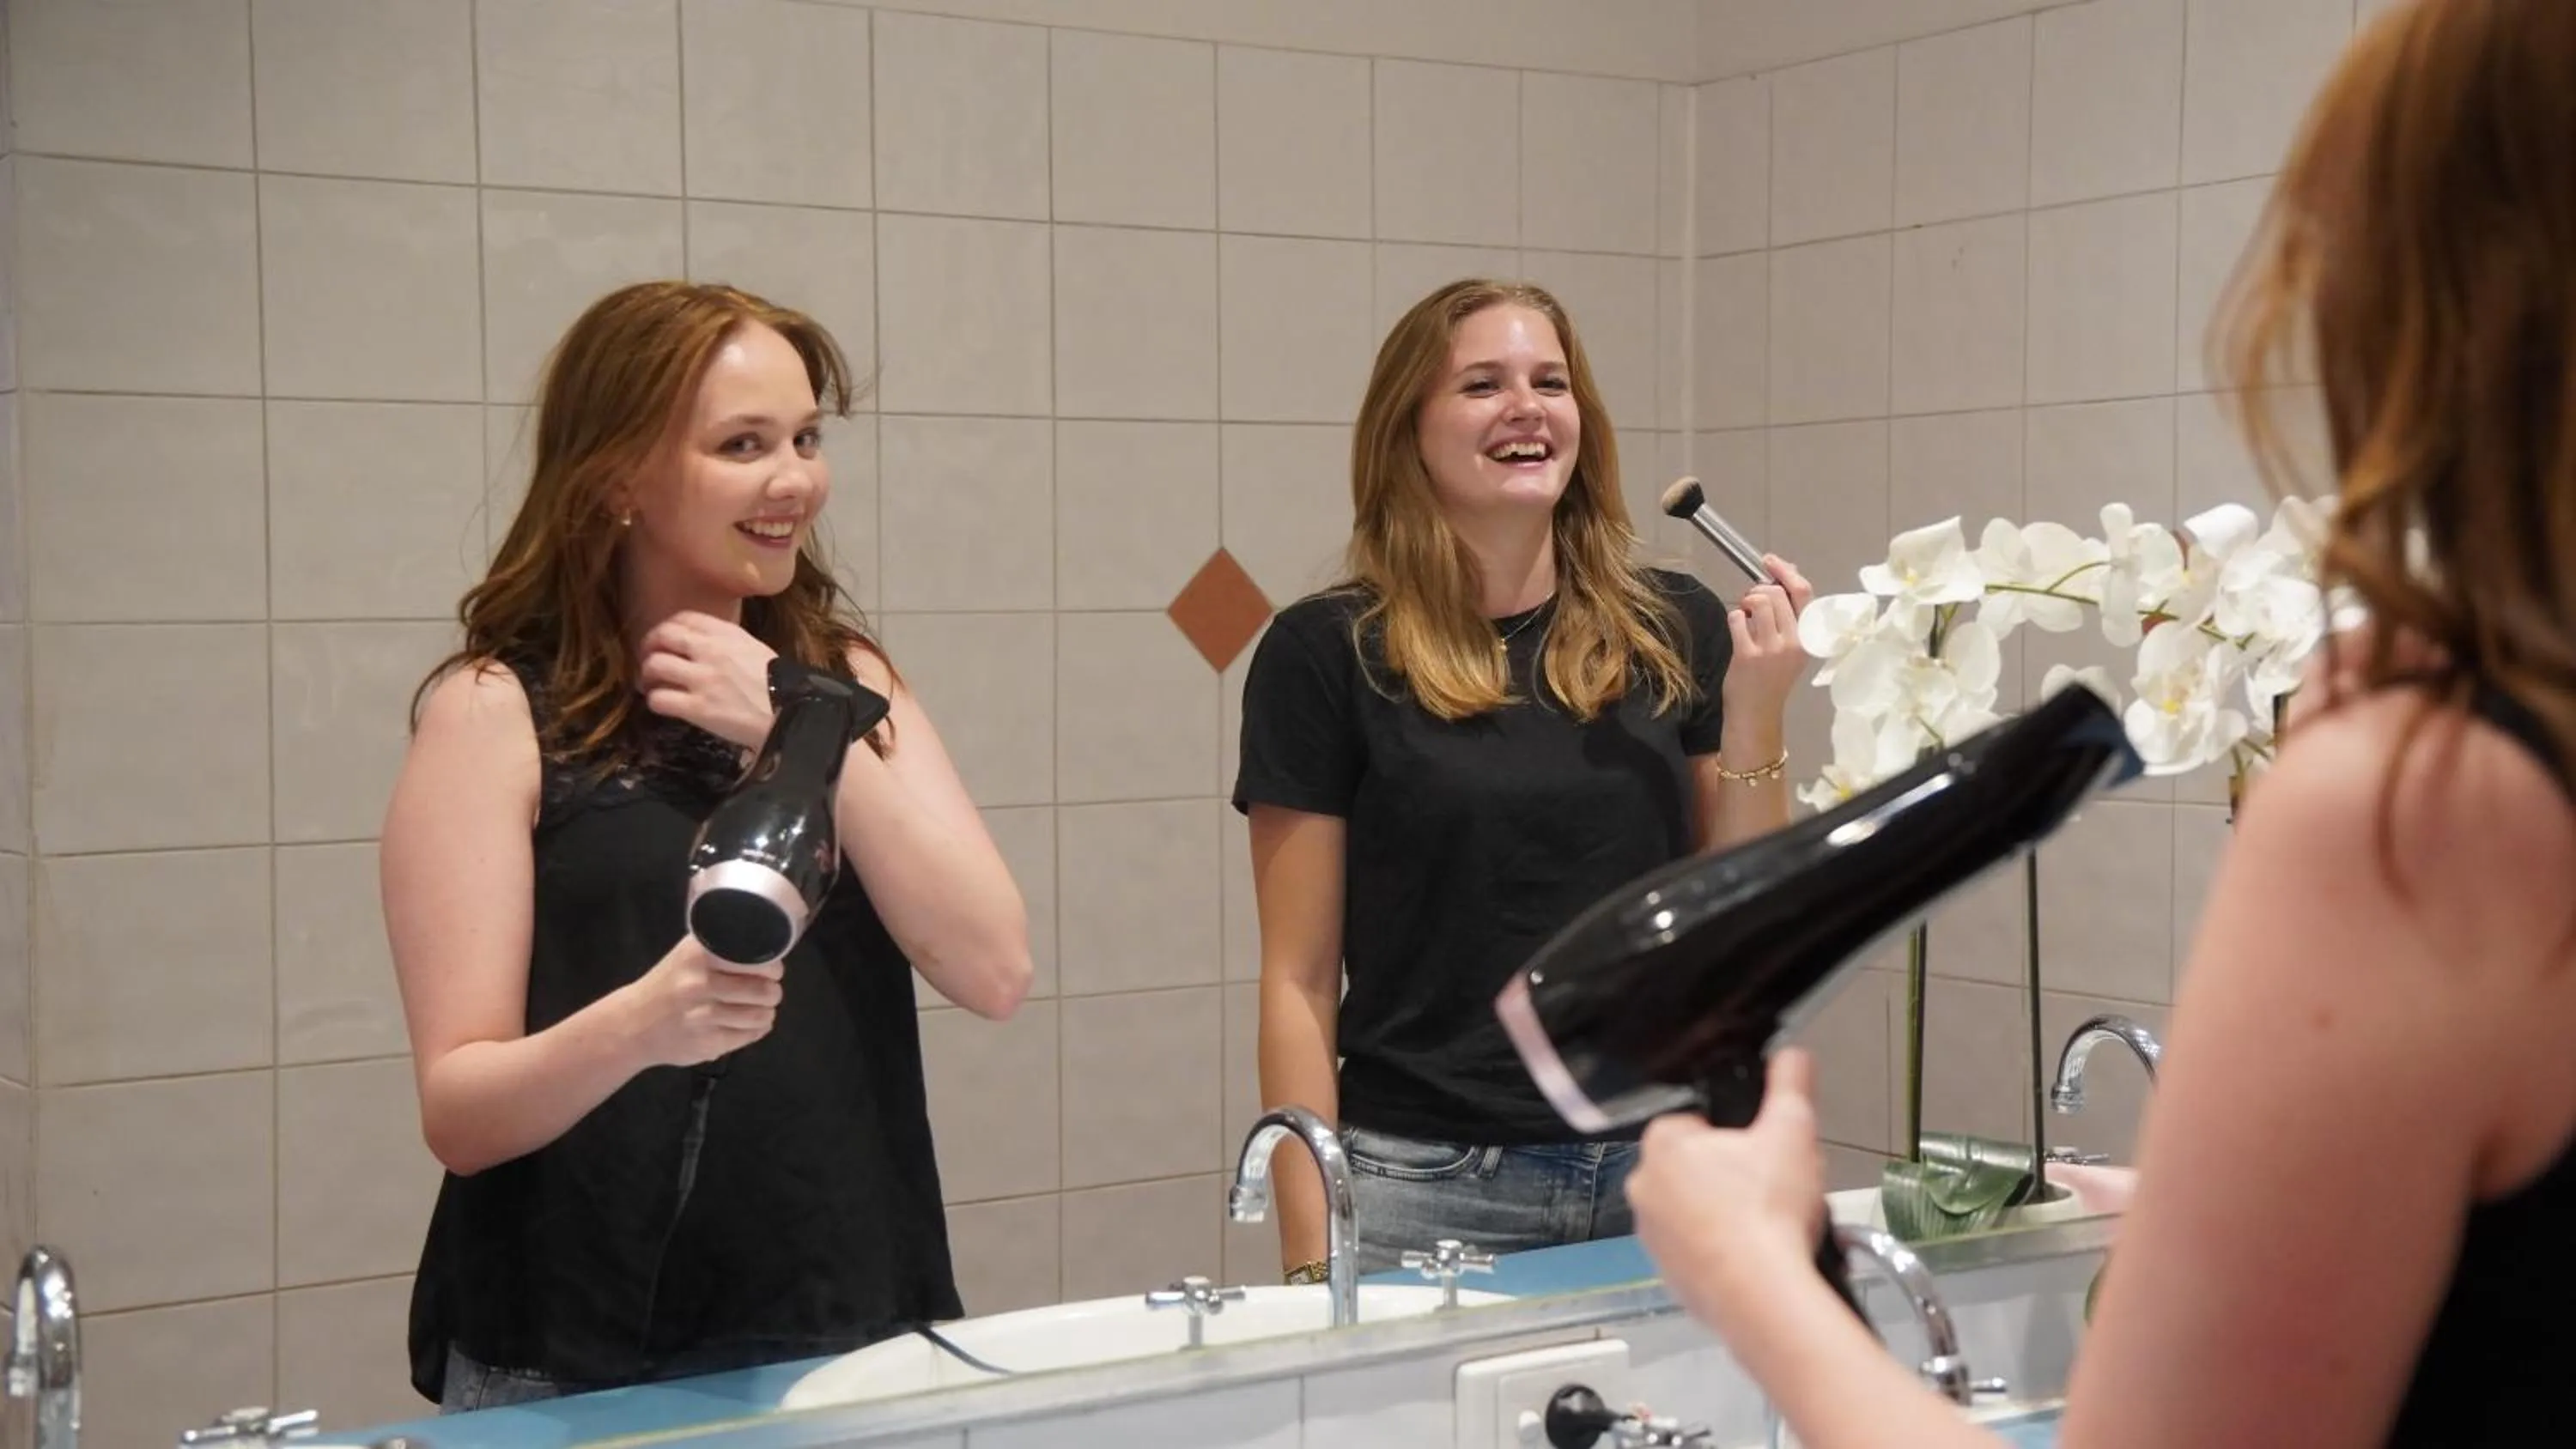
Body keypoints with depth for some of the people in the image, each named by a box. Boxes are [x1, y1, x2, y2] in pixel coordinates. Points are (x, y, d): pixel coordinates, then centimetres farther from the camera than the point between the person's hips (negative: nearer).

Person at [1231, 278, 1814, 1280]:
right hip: (1427, 1181, -2)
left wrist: (1755, 713, -6)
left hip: (1660, 1168, 3)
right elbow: (1299, 982, -4)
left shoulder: (1676, 630, 3)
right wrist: (1310, 1253, -8)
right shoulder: (1328, 653, -4)